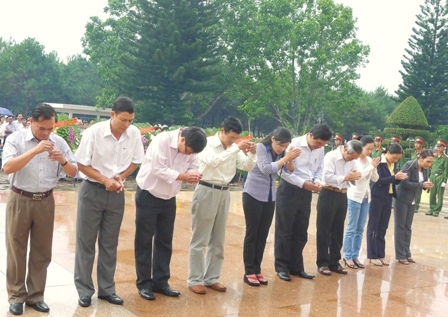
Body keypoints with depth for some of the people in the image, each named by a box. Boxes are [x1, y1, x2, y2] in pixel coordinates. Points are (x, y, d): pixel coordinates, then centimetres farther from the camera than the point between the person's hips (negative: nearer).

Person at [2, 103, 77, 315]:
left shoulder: (59, 142, 2)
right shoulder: (15, 139, -8)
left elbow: (73, 172, 3)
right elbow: (7, 168, -23)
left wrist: (63, 161, -19)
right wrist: (35, 150, -31)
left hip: (45, 201, 3)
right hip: (20, 200, -3)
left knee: (42, 251, 10)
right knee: (16, 250, 6)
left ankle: (35, 295, 24)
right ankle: (16, 296, 19)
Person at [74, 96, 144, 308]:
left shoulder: (134, 134, -8)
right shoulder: (94, 132, -18)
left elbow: (135, 161, 5)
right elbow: (82, 164, -11)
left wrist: (121, 176, -13)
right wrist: (105, 180, -21)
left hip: (117, 193, 3)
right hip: (92, 191, -3)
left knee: (109, 244, 12)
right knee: (86, 242, 4)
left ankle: (106, 289, 23)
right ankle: (84, 290, 16)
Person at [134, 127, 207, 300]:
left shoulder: (190, 150, -5)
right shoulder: (161, 140, -23)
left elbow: (194, 169, -4)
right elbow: (159, 170, -28)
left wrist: (195, 176, -27)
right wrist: (184, 176, -31)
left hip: (168, 199, 6)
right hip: (148, 196, -6)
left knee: (165, 241, 10)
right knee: (144, 240, 2)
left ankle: (161, 281, 20)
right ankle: (144, 283, 12)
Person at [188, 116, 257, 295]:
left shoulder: (234, 147, 6)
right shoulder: (207, 143, -11)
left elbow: (247, 167, 5)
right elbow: (214, 161, -29)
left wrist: (251, 154, -14)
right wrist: (236, 148, -30)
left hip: (224, 193, 7)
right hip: (207, 191, -6)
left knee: (218, 240, 12)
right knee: (200, 240, 0)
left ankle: (211, 278, 22)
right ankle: (194, 280, 7)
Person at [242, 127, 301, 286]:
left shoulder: (281, 152, 5)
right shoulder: (260, 147, -12)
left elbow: (290, 170, -1)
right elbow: (265, 169, -24)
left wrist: (290, 159, -19)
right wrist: (285, 158, -23)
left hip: (270, 197, 6)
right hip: (253, 195, -6)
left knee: (263, 235, 7)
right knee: (252, 233, -2)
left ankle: (257, 270, 15)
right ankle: (249, 272, 4)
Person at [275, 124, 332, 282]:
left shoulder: (320, 149, 4)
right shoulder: (294, 144, -16)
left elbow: (319, 169, 13)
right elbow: (284, 171, -18)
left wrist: (317, 181, -8)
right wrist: (303, 183, -24)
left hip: (306, 192, 6)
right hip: (289, 190, -6)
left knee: (301, 232, 13)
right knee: (284, 231, 3)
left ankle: (296, 266, 24)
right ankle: (282, 267, 14)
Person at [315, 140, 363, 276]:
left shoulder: (351, 160, 8)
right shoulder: (331, 156, -12)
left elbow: (351, 180, 12)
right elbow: (328, 177, -22)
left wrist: (354, 177, -9)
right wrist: (346, 177, -19)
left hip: (342, 196, 7)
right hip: (329, 195, -7)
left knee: (338, 230, 12)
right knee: (324, 230, 1)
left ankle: (334, 262, 21)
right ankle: (322, 263, 7)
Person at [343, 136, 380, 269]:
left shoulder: (370, 160, 6)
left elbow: (375, 179, 8)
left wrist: (374, 168, -9)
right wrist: (371, 167, -16)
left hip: (366, 197, 6)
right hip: (355, 196, -6)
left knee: (360, 229, 9)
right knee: (352, 228, -2)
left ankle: (355, 256, 15)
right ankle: (348, 256, 5)